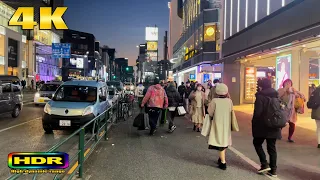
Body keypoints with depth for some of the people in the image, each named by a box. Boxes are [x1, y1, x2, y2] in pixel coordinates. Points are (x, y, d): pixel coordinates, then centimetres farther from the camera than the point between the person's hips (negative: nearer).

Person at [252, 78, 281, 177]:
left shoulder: (260, 96, -12)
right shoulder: (276, 95, 8)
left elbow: (257, 112, -17)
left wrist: (254, 124, -5)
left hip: (263, 125, -6)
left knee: (257, 143, 14)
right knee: (272, 147, 12)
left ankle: (265, 164, 3)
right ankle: (273, 169, 14)